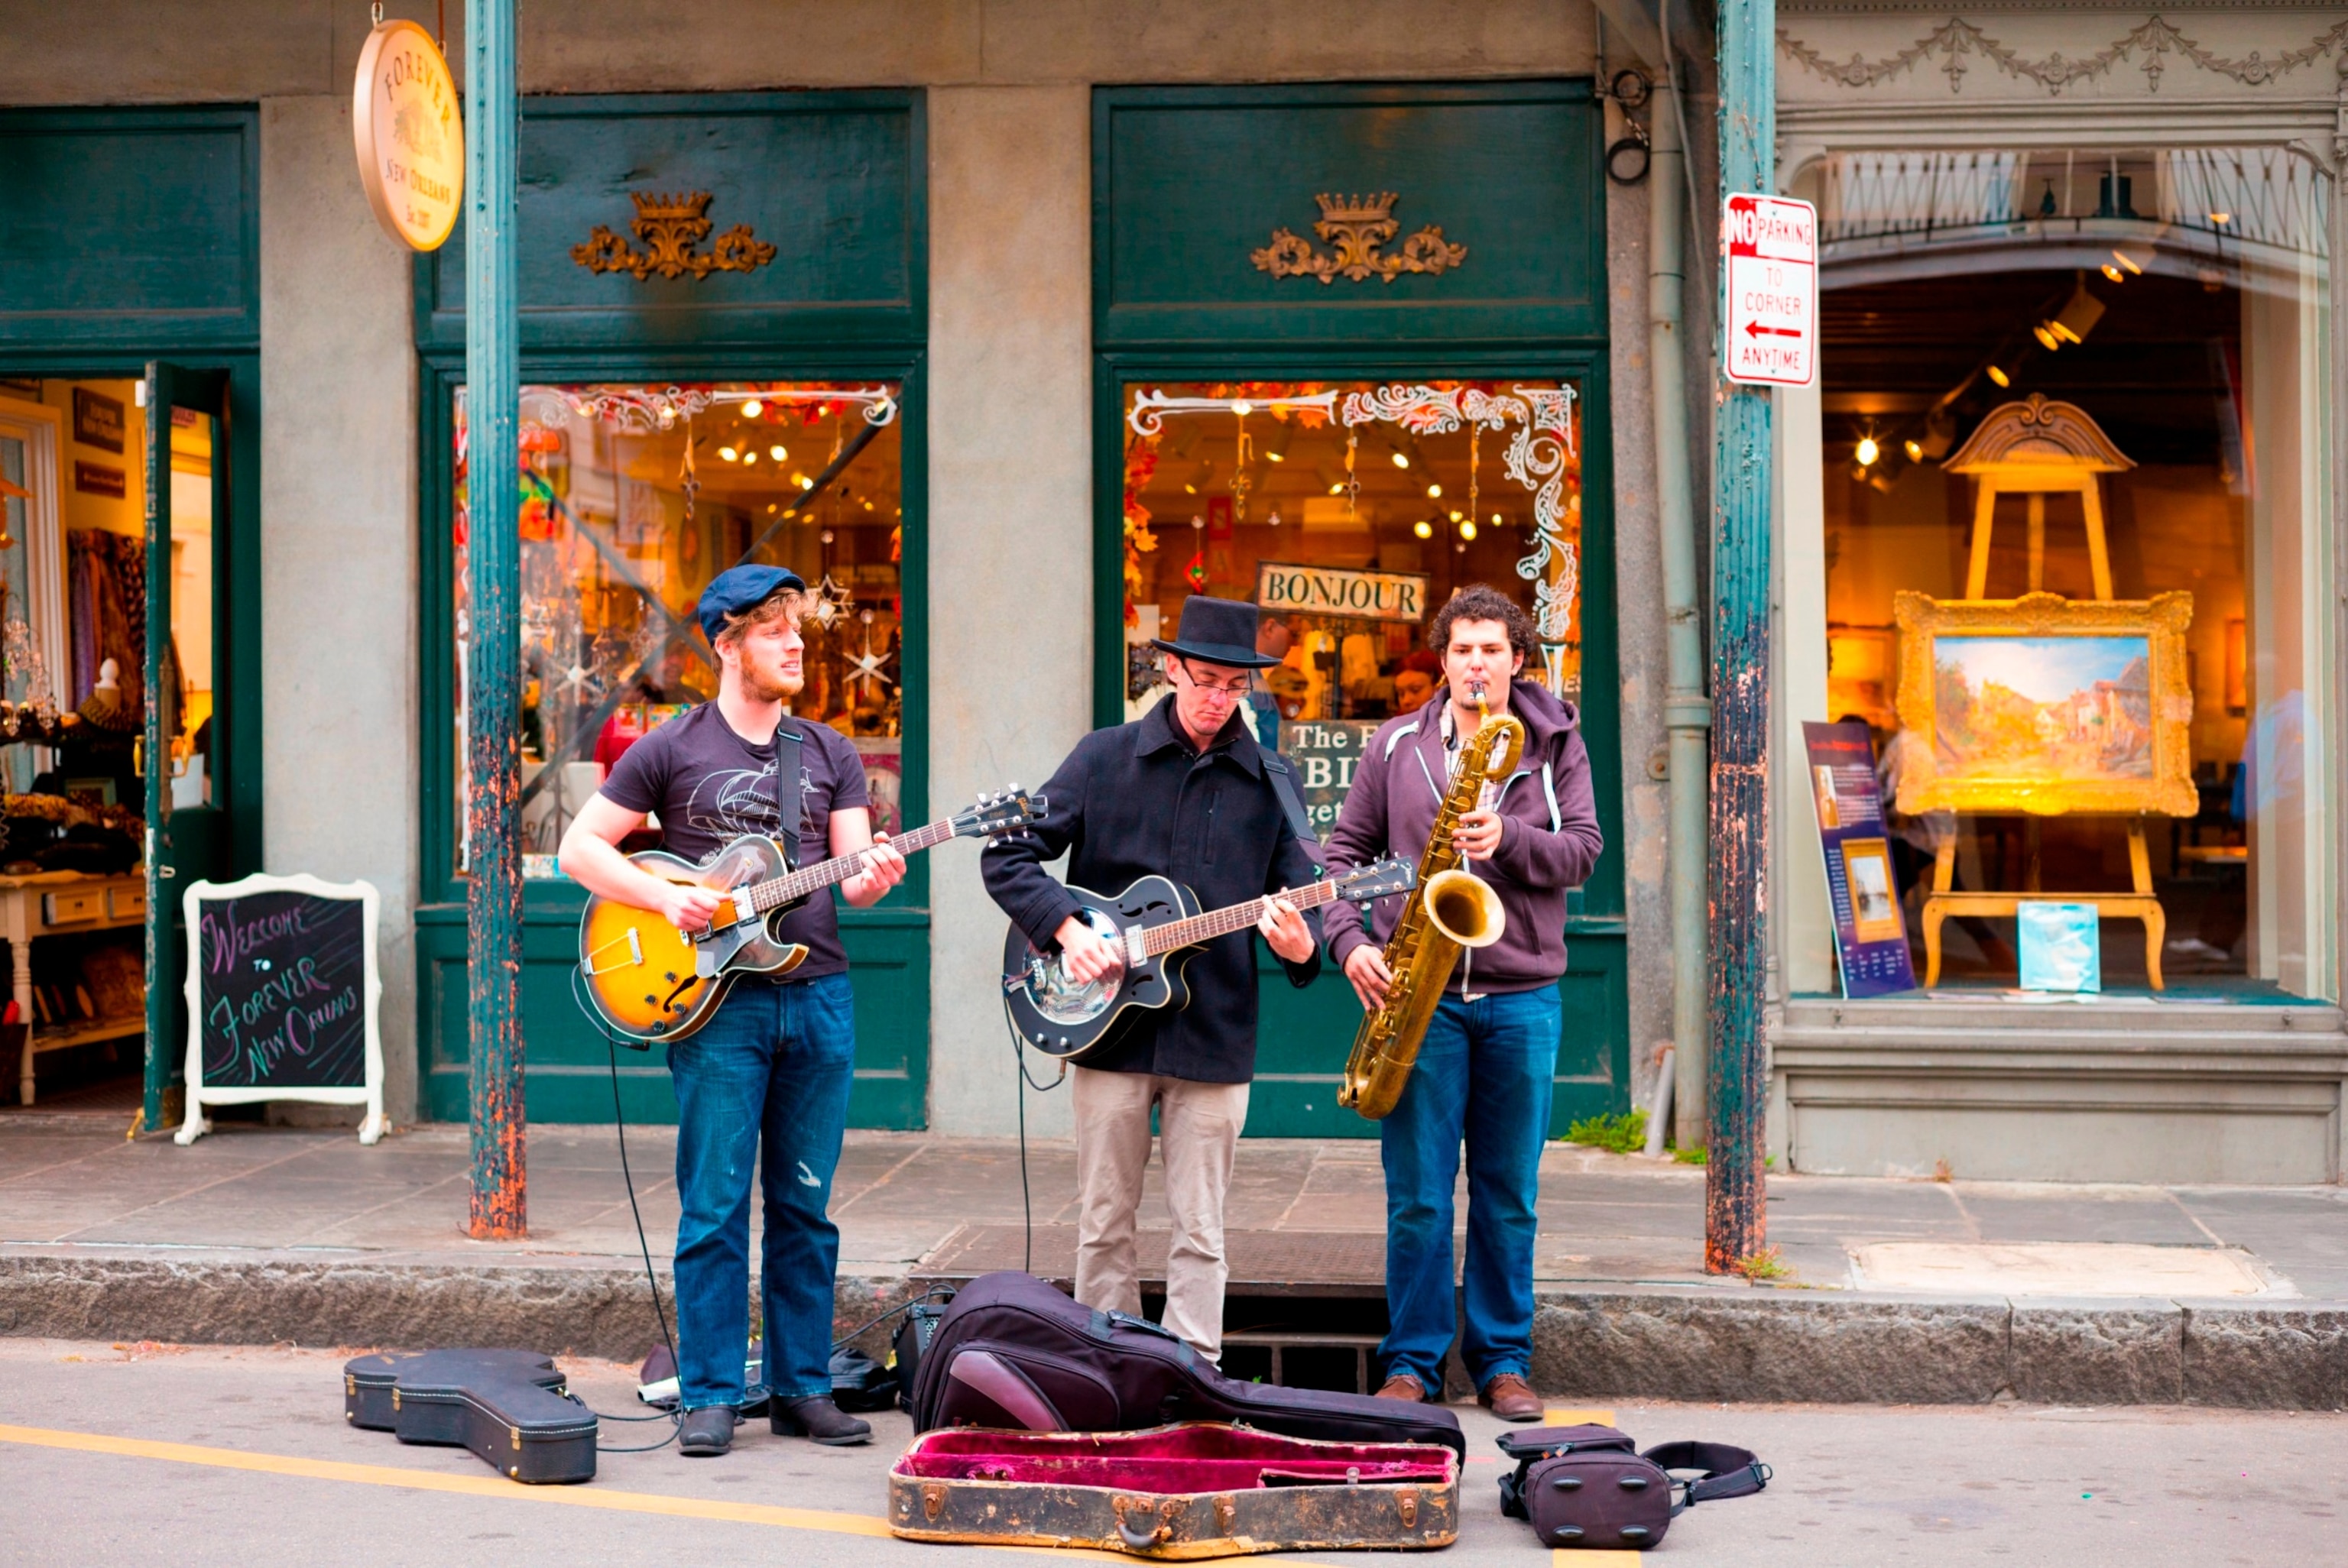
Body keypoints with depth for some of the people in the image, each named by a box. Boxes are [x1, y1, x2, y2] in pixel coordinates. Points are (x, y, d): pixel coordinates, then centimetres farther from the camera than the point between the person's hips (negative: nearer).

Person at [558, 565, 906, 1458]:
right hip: (715, 999, -3)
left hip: (817, 993, 4)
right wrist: (664, 898, -12)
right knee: (714, 1208, -2)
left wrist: (873, 878, -17)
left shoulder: (829, 754, 13)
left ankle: (803, 1387, 16)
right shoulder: (672, 749, 2)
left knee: (804, 1207, 8)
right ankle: (709, 1397, 6)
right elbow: (580, 848, 2)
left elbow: (851, 874, 6)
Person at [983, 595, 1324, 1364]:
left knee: (1199, 1235, 3)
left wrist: (1300, 945, -20)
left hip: (1214, 1037, 0)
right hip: (1109, 1031, 0)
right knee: (1104, 1227, 7)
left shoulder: (1268, 781, 5)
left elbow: (1300, 895, 3)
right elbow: (1007, 854, 2)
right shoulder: (1105, 757, 2)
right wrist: (1066, 928, -12)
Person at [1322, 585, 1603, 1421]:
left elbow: (1583, 849, -1)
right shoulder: (1395, 746, 8)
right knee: (1417, 1191, 1)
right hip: (1421, 994, 0)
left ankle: (1503, 1361, 17)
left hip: (1521, 998, 0)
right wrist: (1351, 941, -5)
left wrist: (1507, 838, -18)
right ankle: (1411, 1361, 11)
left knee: (1508, 1193, 7)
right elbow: (1346, 848, 9)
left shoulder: (1556, 744, 8)